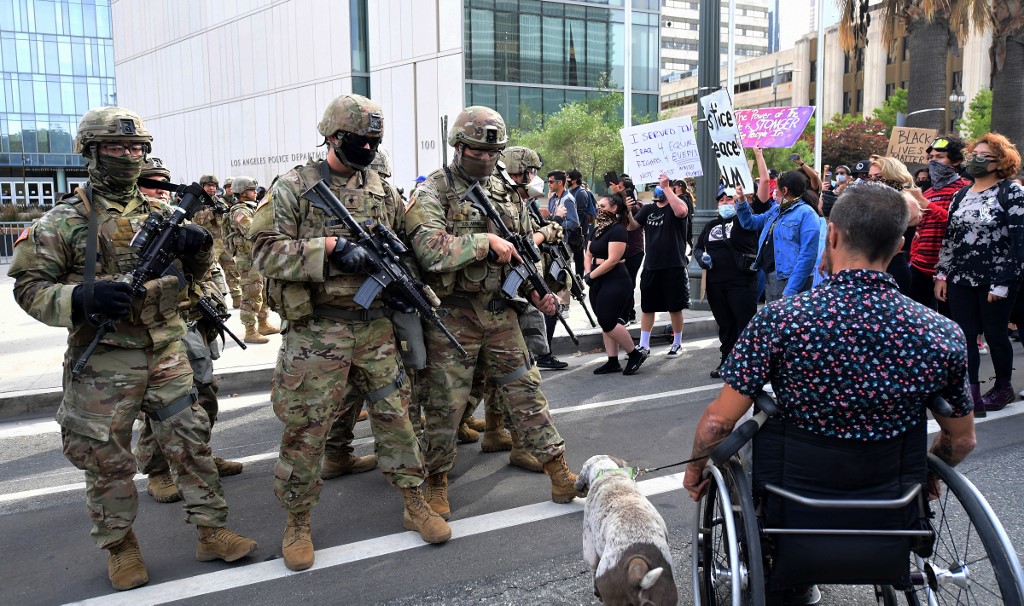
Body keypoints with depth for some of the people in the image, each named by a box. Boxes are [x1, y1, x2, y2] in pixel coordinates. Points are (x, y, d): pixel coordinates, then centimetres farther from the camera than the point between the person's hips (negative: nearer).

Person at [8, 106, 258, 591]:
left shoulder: (160, 213, 8)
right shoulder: (66, 220, -4)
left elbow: (191, 273, 16)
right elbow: (28, 286, -5)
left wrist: (196, 249, -7)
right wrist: (82, 299, -23)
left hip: (167, 354, 4)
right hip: (104, 363, -3)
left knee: (191, 442, 7)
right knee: (108, 460, 8)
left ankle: (212, 532, 19)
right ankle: (120, 546, 26)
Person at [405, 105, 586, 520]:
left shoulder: (507, 192, 11)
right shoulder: (432, 193, -7)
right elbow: (429, 250, -22)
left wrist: (538, 291, 5)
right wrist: (486, 241, -22)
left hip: (500, 312, 5)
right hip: (452, 315, -4)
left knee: (527, 392, 9)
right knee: (445, 404, 4)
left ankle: (560, 475, 17)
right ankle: (436, 482, 23)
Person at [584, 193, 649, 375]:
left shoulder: (617, 230, -12)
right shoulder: (598, 230, 14)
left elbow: (612, 260, -20)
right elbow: (588, 254, 13)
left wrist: (591, 275, -15)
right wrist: (588, 272, -6)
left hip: (615, 282, -9)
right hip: (597, 282, 9)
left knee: (607, 322, -11)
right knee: (605, 322, 9)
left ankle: (636, 353, 5)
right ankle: (613, 362, 16)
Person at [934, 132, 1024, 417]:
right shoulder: (960, 195, 11)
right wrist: (941, 275, 7)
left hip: (996, 281, -5)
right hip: (961, 279, 5)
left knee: (994, 333, 6)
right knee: (965, 335, 1)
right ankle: (971, 397, 5)